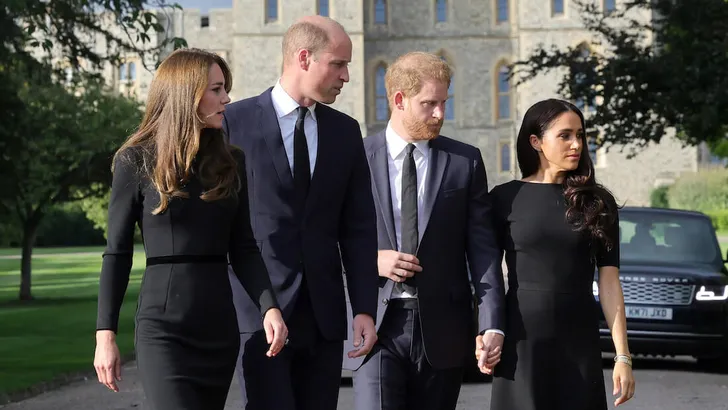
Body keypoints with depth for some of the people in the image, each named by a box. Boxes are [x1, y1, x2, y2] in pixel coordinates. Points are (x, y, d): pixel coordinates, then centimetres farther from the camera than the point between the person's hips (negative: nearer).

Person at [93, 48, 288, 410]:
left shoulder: (232, 162, 9)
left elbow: (243, 249, 8)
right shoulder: (136, 161, -1)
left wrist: (269, 308, -7)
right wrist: (105, 334, -5)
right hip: (164, 328, -4)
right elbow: (117, 254, 0)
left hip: (220, 326, 4)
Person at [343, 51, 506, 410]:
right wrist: (371, 259, -12)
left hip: (442, 330, 2)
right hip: (376, 326, -1)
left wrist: (491, 326, -8)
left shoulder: (465, 162, 6)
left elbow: (483, 248, 2)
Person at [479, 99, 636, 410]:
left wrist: (623, 356, -3)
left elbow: (609, 281, 1)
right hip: (521, 341, -1)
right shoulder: (505, 198, 0)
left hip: (579, 341, 1)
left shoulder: (597, 202, 4)